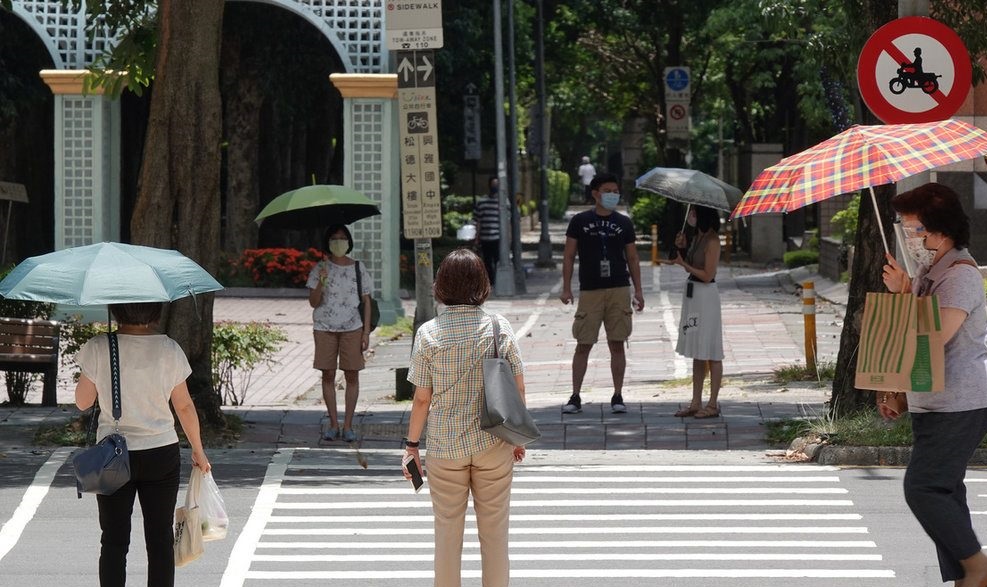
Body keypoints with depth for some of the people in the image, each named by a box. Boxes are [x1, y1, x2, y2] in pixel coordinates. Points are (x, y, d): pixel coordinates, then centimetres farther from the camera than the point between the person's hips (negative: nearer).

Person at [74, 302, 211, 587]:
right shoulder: (168, 350, -10)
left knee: (114, 541, 7)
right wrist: (198, 450, 11)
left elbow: (83, 402, -1)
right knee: (160, 539, 9)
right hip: (161, 454, 0)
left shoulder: (98, 349, -11)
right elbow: (184, 407, -2)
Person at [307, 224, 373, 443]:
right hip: (325, 328, 0)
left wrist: (366, 332, 1)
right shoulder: (320, 269, 3)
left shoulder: (359, 269, 5)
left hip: (352, 328, 0)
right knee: (328, 375, 2)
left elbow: (366, 302, 7)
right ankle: (332, 424, 9)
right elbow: (313, 302, -1)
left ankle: (348, 425, 3)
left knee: (352, 375, -1)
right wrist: (321, 283, -19)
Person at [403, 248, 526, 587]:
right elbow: (518, 388, 0)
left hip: (445, 447, -1)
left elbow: (422, 399, -7)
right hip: (493, 445, 1)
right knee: (494, 529, 11)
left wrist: (412, 443, 5)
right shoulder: (499, 328, -6)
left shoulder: (429, 334, -9)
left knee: (447, 530, 11)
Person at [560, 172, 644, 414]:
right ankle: (575, 397, 3)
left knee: (617, 344, 2)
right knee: (583, 345, -2)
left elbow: (632, 259, 14)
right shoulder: (580, 221, 4)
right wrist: (566, 288, -2)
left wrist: (638, 290, 7)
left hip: (619, 291, 2)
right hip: (589, 292, -1)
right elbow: (569, 256, 5)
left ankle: (617, 397, 8)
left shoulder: (623, 224, 9)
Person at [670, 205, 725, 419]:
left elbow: (708, 275, -17)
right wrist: (682, 249, 2)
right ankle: (696, 403, 16)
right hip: (692, 294, 9)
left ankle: (713, 404, 1)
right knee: (697, 353, 11)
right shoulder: (698, 237, 12)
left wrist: (683, 264, -11)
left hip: (706, 295, -9)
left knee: (711, 353, -3)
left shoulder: (712, 241, -14)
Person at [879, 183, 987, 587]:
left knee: (923, 488, -13)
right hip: (932, 405, 10)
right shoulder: (926, 272, 15)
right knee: (942, 492, 10)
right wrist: (897, 392, 17)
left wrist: (902, 294, -18)